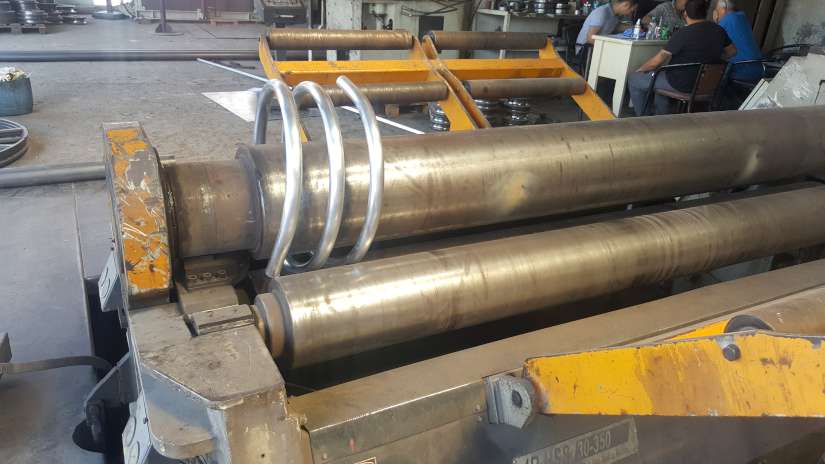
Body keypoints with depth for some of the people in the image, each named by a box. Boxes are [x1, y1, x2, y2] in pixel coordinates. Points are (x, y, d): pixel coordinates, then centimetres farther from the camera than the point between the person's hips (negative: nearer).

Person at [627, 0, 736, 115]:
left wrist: (640, 70, -1)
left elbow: (657, 61, -18)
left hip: (681, 84, -7)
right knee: (661, 73, 34)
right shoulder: (718, 30, -3)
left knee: (633, 79, 7)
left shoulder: (683, 33, -23)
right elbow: (732, 51, 13)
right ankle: (662, 116, 33)